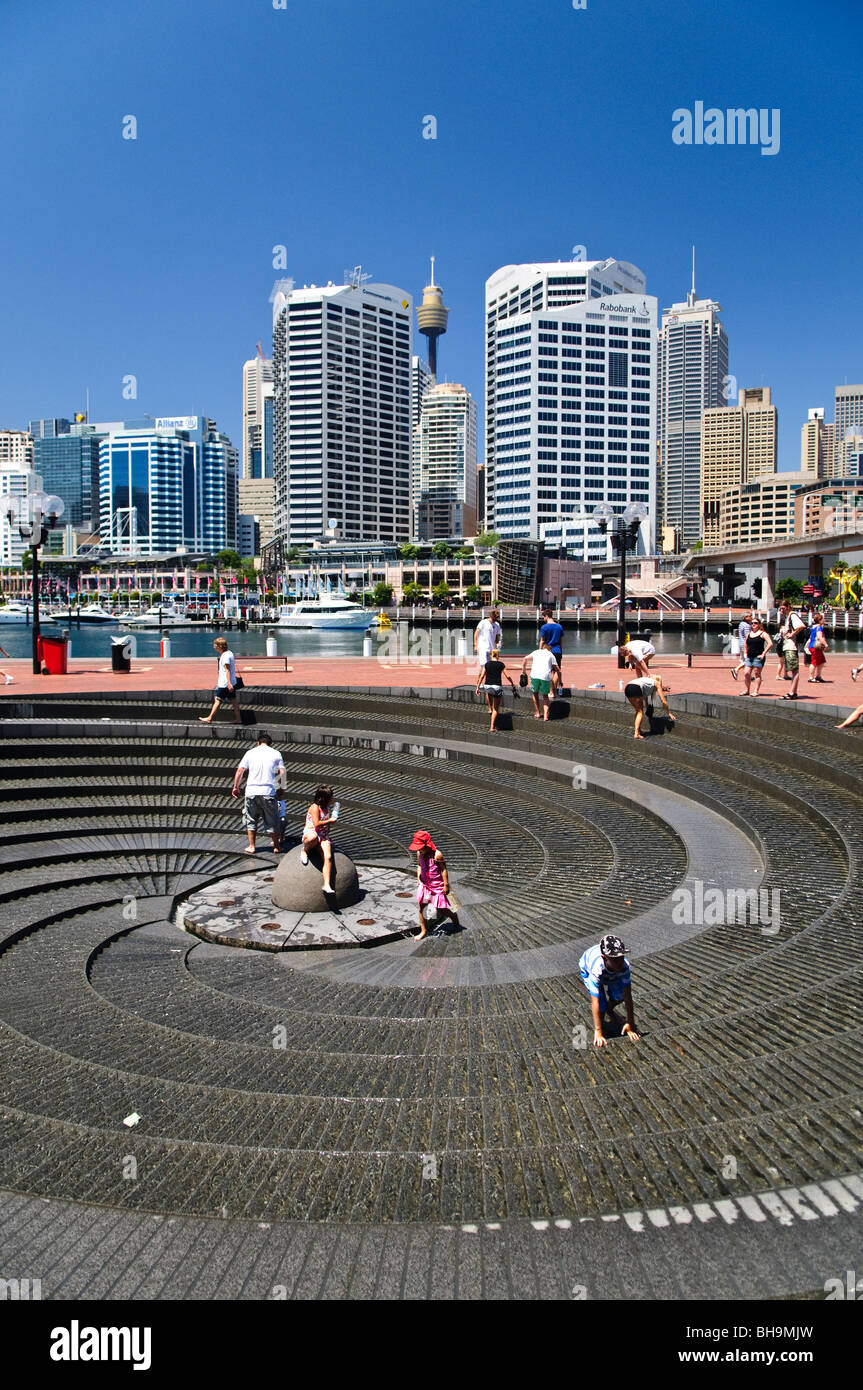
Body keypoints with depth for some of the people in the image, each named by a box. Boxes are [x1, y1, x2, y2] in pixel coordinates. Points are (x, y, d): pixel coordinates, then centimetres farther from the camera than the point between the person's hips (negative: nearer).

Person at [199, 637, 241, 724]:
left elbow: (227, 670, -25)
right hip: (233, 682, 9)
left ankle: (209, 718, 7)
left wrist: (229, 683, -29)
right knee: (233, 700, 10)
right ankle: (238, 719, 12)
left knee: (217, 700, 0)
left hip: (224, 684, -9)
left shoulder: (225, 656, -18)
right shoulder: (229, 653, 11)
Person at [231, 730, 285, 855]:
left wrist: (236, 787, 12)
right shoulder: (276, 753, 6)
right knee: (272, 820, 11)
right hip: (268, 791, -1)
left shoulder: (250, 752, 7)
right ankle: (276, 846, 18)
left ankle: (251, 846, 18)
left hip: (251, 791, 1)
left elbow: (240, 771, 3)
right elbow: (282, 773, 0)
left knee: (251, 820, 15)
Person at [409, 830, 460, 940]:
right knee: (421, 908, 1)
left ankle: (456, 923, 31)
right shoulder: (419, 853, -3)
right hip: (425, 885, 5)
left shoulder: (437, 855, -21)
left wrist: (446, 885, -14)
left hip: (437, 886, -5)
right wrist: (419, 880, 6)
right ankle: (423, 931, 16)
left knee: (442, 909, 4)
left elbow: (444, 870, -15)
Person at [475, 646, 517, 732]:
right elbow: (507, 676, 1)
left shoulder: (487, 664, 3)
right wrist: (513, 684, 15)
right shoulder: (501, 664, -1)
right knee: (496, 709, 7)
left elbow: (482, 676, 4)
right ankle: (492, 727, 2)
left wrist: (478, 687, 10)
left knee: (488, 692, 42)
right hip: (497, 687, -2)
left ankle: (490, 709, 40)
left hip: (487, 686, 2)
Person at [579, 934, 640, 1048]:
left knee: (620, 995, -9)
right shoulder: (597, 969, -46)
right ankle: (598, 1030, 10)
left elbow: (628, 996, -31)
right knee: (601, 1002, -19)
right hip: (587, 969, -3)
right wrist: (598, 1032, -38)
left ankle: (609, 1010, 25)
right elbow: (595, 1002, -41)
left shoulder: (624, 966, -38)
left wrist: (630, 1024, -30)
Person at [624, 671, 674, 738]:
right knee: (640, 711, 7)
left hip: (627, 688, 6)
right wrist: (669, 713, 33)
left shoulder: (647, 680, 40)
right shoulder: (657, 683, 24)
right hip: (636, 688, -6)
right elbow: (664, 701, 23)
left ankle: (638, 730, 18)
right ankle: (637, 733, -4)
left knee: (638, 711, 22)